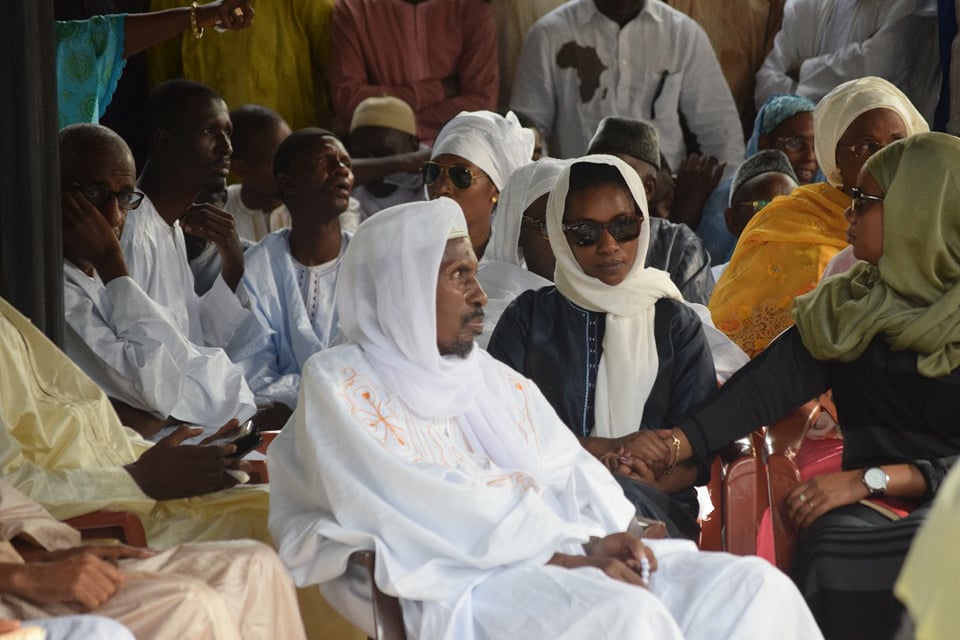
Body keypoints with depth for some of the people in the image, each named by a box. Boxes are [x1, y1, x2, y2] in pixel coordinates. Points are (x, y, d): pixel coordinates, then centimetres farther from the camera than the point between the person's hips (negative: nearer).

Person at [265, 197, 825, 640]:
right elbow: (419, 511, -11)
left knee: (752, 585, -14)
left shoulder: (497, 380, 23)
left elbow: (570, 480, 15)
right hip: (457, 587, -7)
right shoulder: (341, 385, 2)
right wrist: (566, 554, -17)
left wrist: (600, 541, -9)